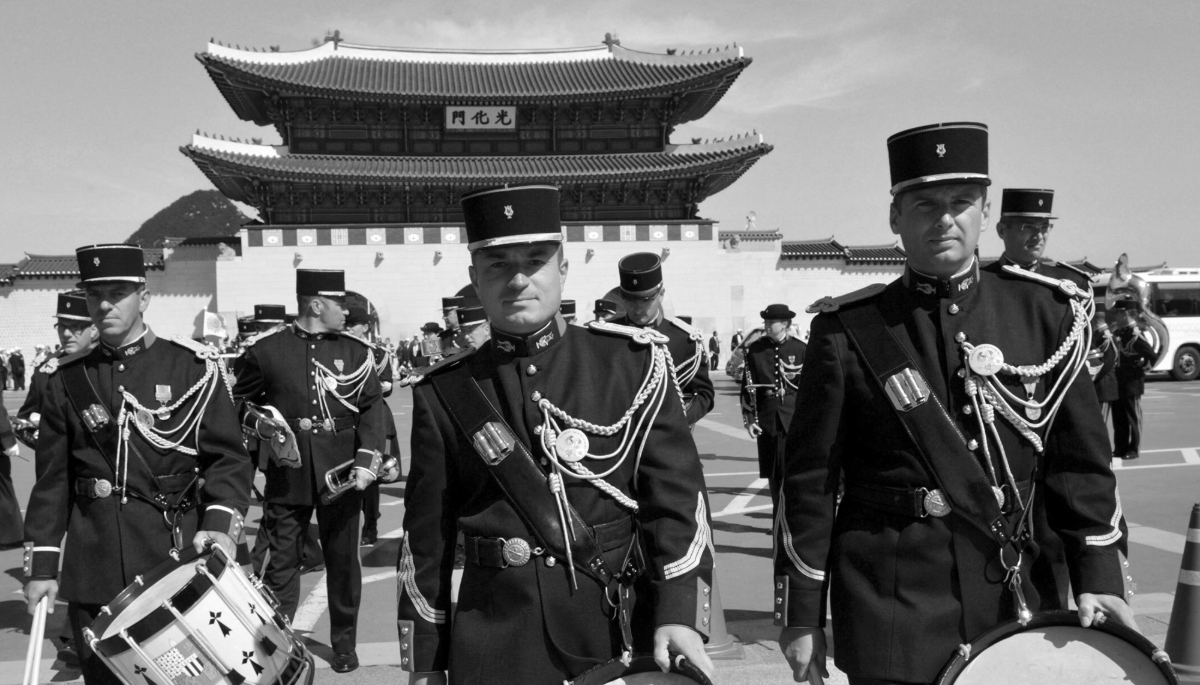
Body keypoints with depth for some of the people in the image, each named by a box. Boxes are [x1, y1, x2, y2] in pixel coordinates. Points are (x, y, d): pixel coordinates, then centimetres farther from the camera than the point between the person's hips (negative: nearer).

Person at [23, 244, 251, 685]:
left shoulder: (193, 366, -2)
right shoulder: (68, 379, 7)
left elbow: (228, 458, -3)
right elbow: (52, 479, 11)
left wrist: (220, 525, -19)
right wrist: (41, 566, 9)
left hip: (176, 562, -2)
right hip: (93, 576, 3)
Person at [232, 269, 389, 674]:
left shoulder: (356, 353, 4)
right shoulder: (266, 351, 1)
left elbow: (373, 407, 1)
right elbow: (240, 402, 12)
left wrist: (367, 461, -11)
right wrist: (263, 423, -9)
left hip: (340, 473, 1)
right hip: (287, 474, -1)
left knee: (344, 560, 9)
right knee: (282, 560, 4)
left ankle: (344, 644, 25)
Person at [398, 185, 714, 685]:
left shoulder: (633, 362, -4)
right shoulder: (444, 395, -1)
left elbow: (677, 494, -6)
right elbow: (426, 538, 3)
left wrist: (680, 614, -16)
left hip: (614, 633, 0)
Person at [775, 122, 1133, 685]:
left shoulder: (1045, 313, 1)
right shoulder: (847, 331, -6)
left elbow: (1079, 458, 6)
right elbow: (809, 480, -4)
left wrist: (1098, 577, -1)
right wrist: (801, 615, -3)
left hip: (1007, 593, 3)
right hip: (888, 598, -3)